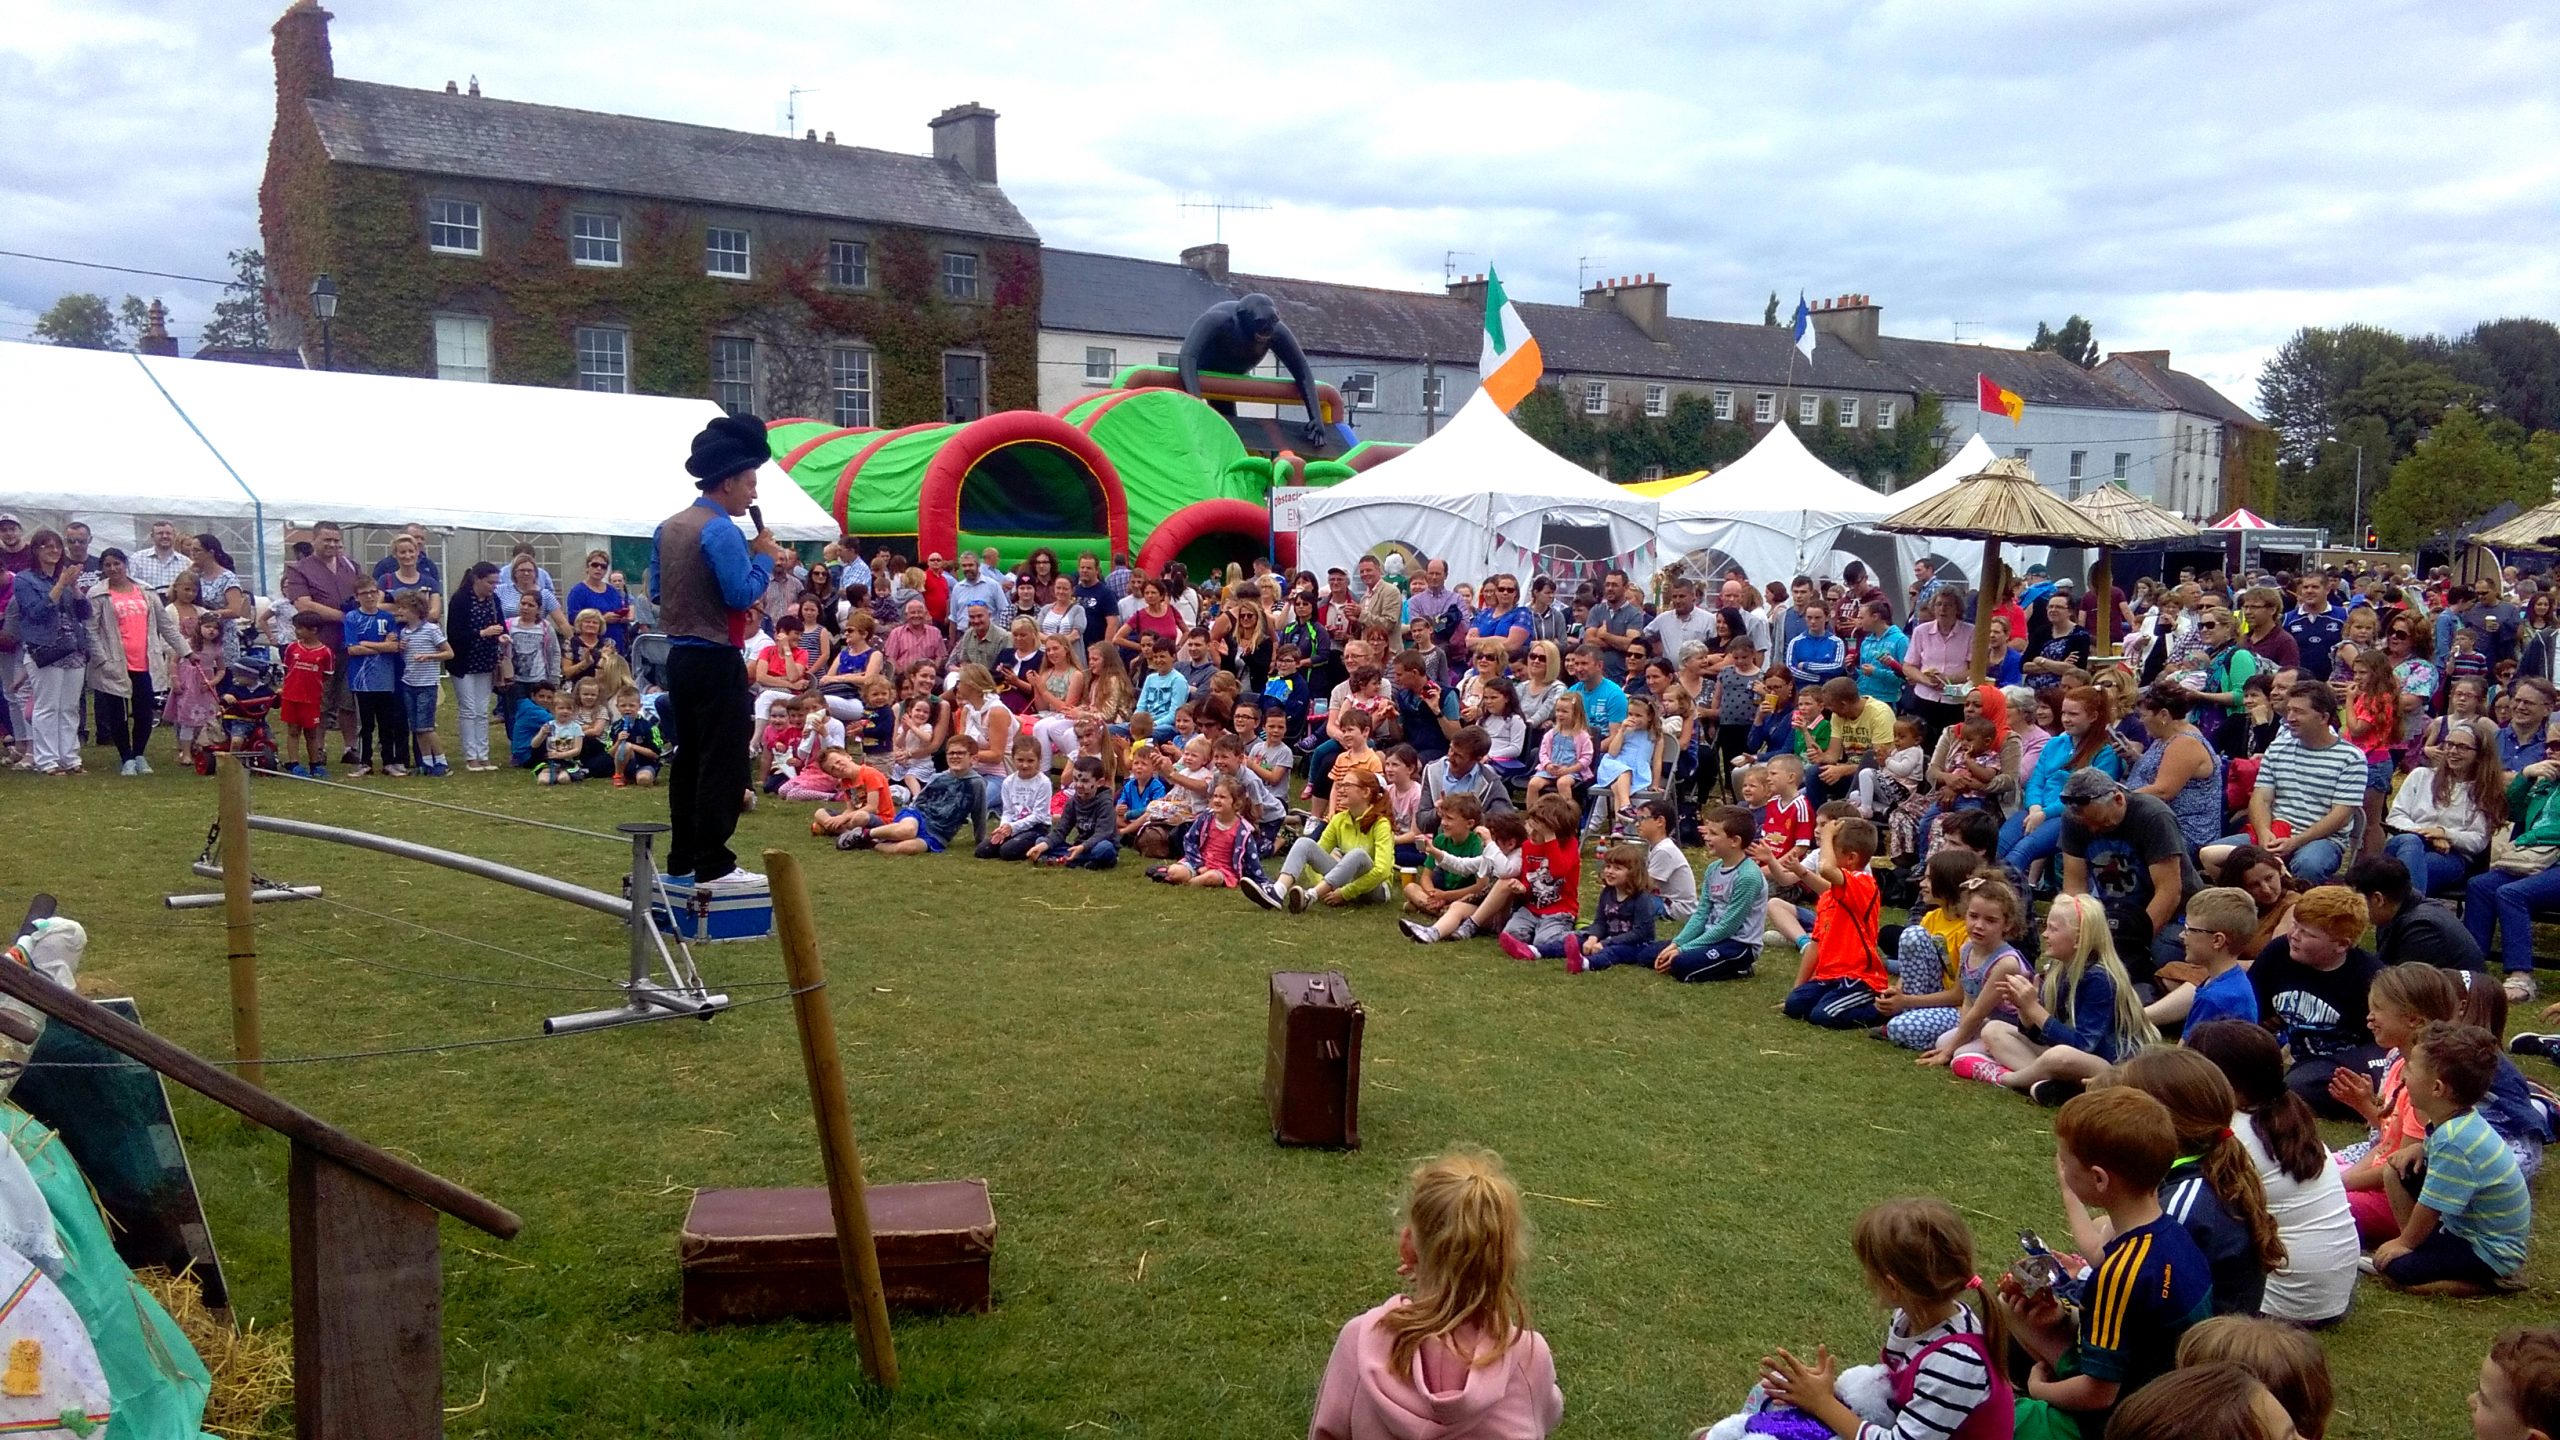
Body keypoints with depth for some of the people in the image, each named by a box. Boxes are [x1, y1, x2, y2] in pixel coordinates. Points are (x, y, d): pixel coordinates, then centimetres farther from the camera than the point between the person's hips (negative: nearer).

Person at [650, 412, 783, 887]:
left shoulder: (667, 528, 12)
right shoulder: (720, 530, -16)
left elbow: (656, 592, 18)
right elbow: (744, 594, -21)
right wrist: (765, 557, -6)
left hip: (680, 656, 9)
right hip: (716, 662, -9)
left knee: (687, 758, 14)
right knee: (723, 762, -5)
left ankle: (681, 859, 20)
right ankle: (714, 865, -3)